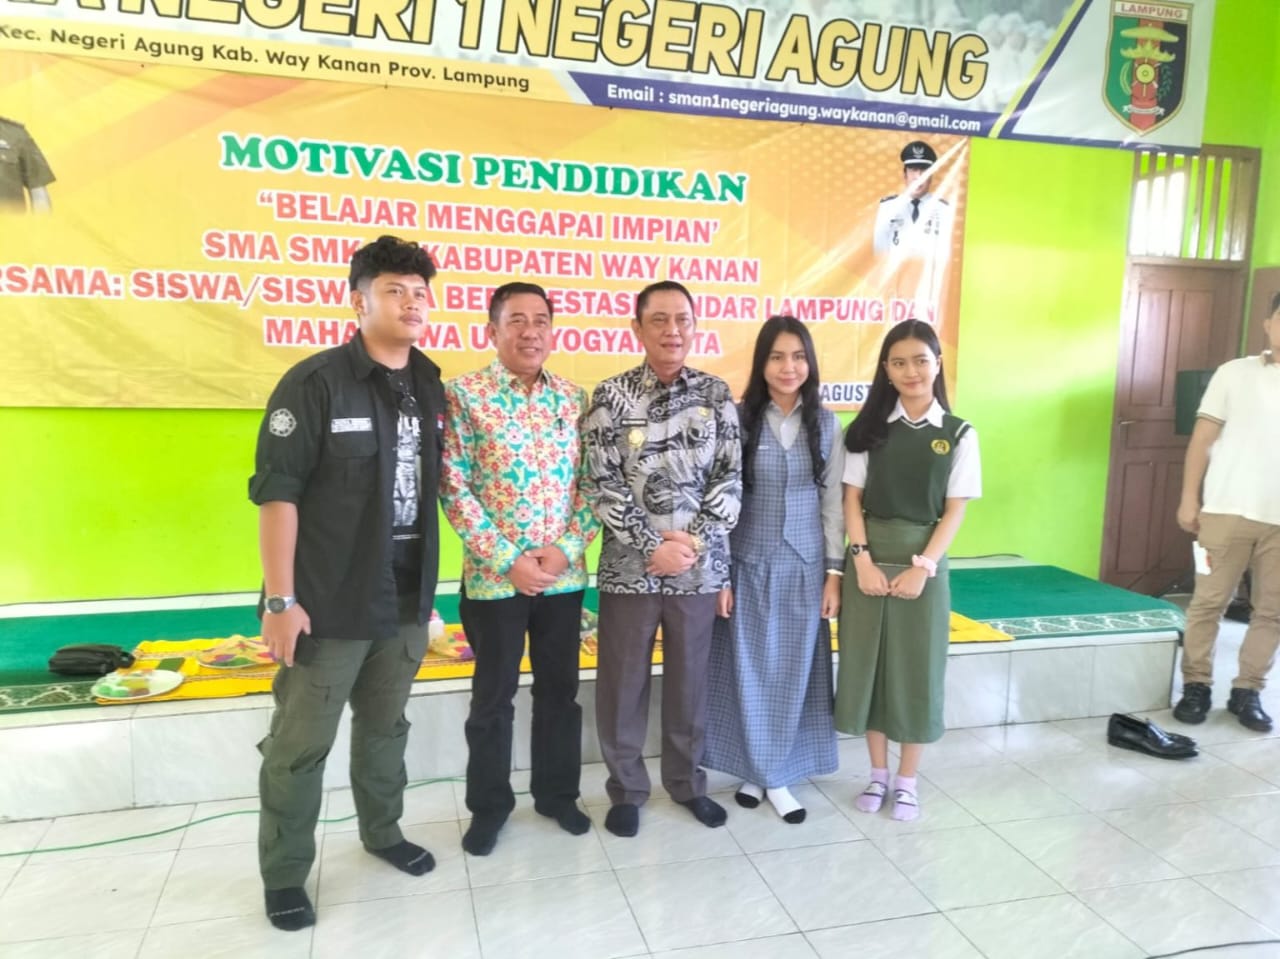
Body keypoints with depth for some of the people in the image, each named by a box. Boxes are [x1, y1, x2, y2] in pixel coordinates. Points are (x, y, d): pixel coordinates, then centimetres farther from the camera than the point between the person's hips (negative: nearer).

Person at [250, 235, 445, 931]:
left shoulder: (431, 386, 6)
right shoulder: (315, 382, -13)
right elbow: (276, 490, -15)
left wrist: (428, 584, 13)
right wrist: (281, 598, -17)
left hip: (407, 599, 6)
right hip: (330, 603, -5)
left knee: (386, 726, 21)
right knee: (300, 745, 8)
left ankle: (382, 832, 41)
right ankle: (284, 875, 26)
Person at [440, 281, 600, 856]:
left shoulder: (574, 399, 5)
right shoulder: (464, 394, -6)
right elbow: (453, 487, -10)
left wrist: (567, 548, -8)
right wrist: (508, 559, -14)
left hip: (564, 573, 3)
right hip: (494, 576, -3)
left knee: (560, 687, 15)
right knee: (493, 695, 10)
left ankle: (557, 792, 33)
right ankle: (489, 805, 29)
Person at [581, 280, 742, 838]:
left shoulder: (716, 394, 3)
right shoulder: (611, 395, -3)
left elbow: (731, 478, 0)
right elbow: (602, 484, -7)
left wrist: (693, 543, -11)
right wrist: (653, 546, -14)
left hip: (700, 566, 2)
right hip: (629, 567, -1)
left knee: (690, 680, 14)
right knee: (623, 682, 9)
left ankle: (687, 781, 34)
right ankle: (626, 789, 28)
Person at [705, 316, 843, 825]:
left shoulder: (826, 424, 1)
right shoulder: (738, 419, -6)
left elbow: (833, 502, 4)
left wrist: (834, 571, 0)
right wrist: (719, 574, -7)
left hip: (804, 567, 2)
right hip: (748, 566, -2)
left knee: (793, 673, 9)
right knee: (749, 672, 8)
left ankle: (779, 776, 24)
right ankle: (753, 769, 27)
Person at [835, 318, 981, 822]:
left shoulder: (959, 434, -1)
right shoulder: (870, 427, 2)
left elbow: (954, 510, -3)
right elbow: (852, 498, 0)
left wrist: (923, 567, -12)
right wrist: (862, 558, -11)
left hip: (924, 561, -1)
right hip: (870, 558, 1)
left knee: (916, 669, 5)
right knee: (867, 663, 6)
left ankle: (907, 780, 20)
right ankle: (878, 773, 22)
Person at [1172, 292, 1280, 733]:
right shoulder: (1234, 373, 4)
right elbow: (1203, 439, 3)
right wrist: (1188, 498, -3)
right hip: (1228, 509, -2)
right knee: (1209, 601, 2)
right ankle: (1196, 685, 13)